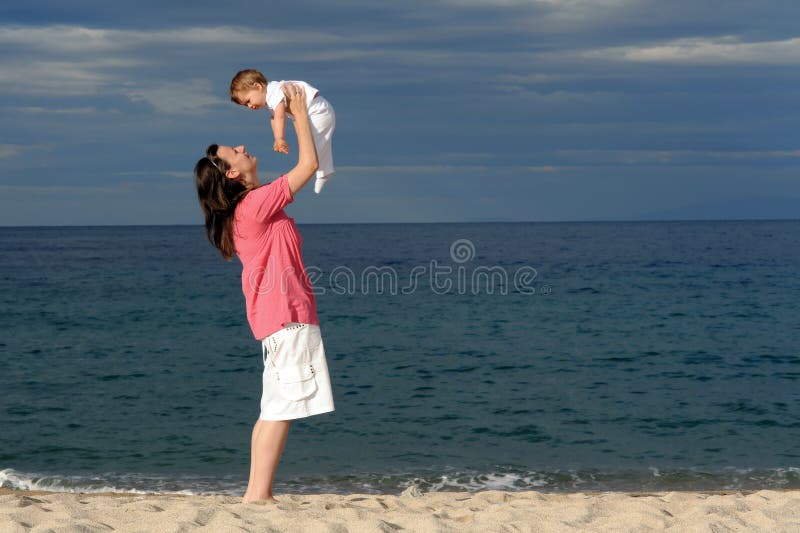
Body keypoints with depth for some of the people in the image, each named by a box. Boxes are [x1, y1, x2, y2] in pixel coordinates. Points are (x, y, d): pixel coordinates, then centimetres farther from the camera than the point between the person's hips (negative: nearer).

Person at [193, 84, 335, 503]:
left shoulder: (246, 209, 14)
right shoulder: (258, 204, -13)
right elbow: (308, 164, -11)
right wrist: (299, 113, 1)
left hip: (275, 315, 10)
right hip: (287, 313, -10)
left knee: (274, 408, 11)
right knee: (282, 407, -11)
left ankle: (257, 494, 11)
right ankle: (258, 495, -13)